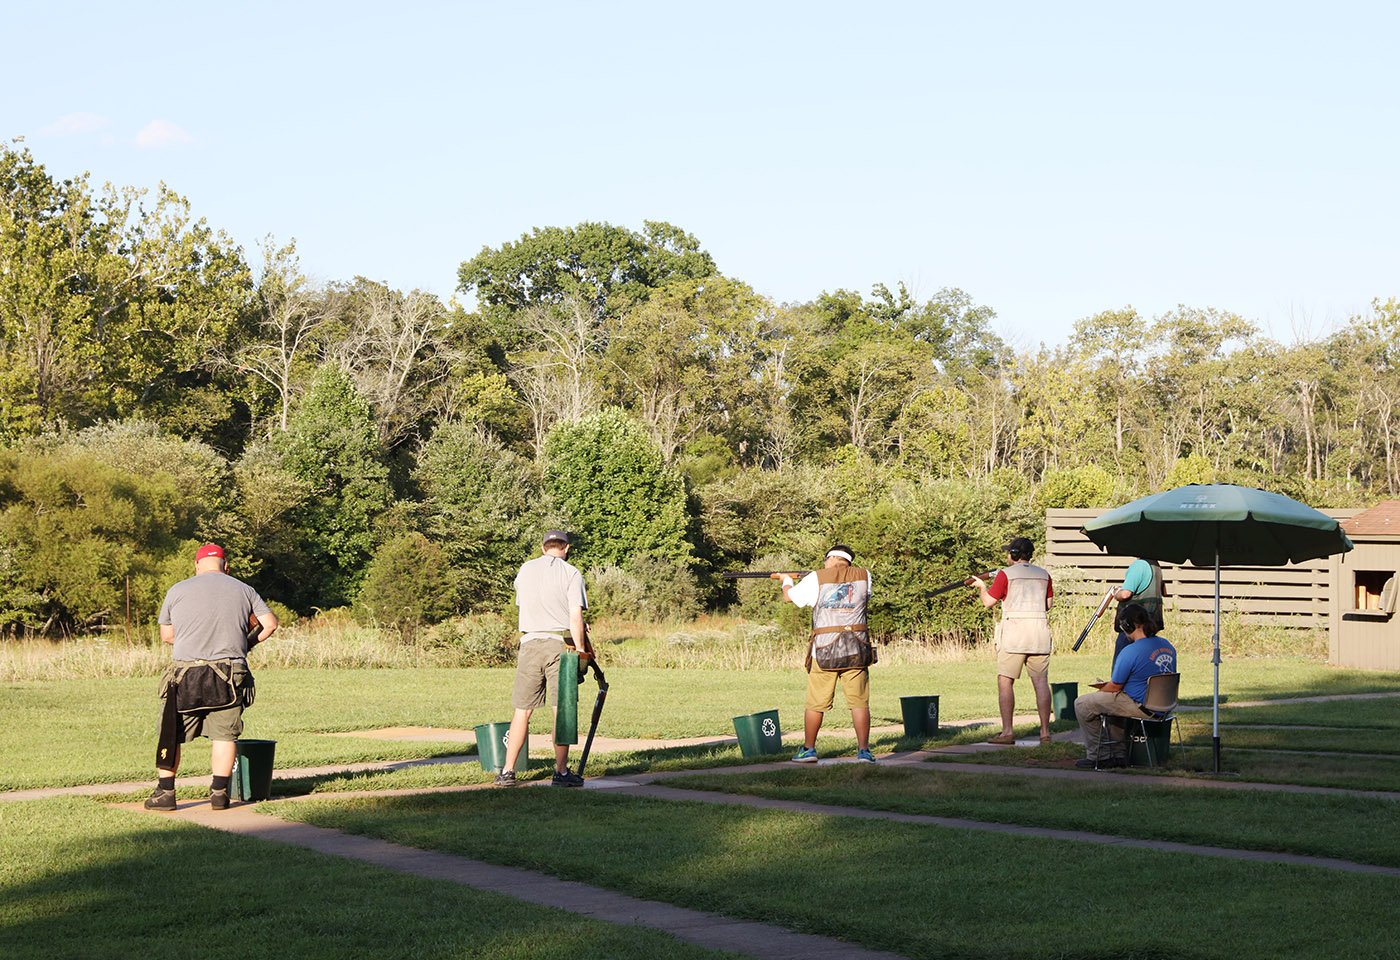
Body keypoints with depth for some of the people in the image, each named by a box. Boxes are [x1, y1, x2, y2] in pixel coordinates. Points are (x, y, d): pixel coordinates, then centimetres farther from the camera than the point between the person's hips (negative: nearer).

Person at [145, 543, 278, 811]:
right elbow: (270, 623, 6)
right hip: (230, 674, 1)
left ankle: (165, 792, 8)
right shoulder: (244, 590, 8)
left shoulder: (178, 591, 5)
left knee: (171, 735, 8)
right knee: (224, 734, 7)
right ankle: (219, 793, 5)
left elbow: (166, 635, 12)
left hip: (185, 672, -1)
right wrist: (248, 643, 21)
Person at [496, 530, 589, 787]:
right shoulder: (571, 573, -1)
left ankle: (507, 771, 5)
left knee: (522, 711, 6)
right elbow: (576, 616, -9)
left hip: (530, 643, 3)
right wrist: (580, 650, -5)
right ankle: (561, 771, -1)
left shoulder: (525, 570, 13)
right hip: (560, 643, -3)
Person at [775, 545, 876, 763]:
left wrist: (786, 580, 35)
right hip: (856, 649, 1)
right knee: (859, 702, 3)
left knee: (816, 703, 9)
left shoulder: (817, 579, 0)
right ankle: (864, 751, -3)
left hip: (825, 649, -1)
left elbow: (789, 596, 12)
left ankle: (808, 749, 17)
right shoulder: (864, 575, 7)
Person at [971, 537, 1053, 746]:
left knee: (1005, 681, 0)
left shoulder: (1005, 574, -2)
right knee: (1041, 682, 4)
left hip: (1014, 631, -4)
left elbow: (988, 602, 2)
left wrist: (981, 586, 21)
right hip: (1040, 632, 4)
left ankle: (1007, 731, -5)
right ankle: (1045, 731, 1)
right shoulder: (1043, 574, 13)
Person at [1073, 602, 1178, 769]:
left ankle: (1096, 756, 12)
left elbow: (1115, 686, -11)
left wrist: (1100, 689, 12)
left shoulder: (1131, 652, -21)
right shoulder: (1167, 645, 4)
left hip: (1140, 708, -9)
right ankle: (1119, 753, 34)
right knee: (1111, 701, 35)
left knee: (1082, 705, 3)